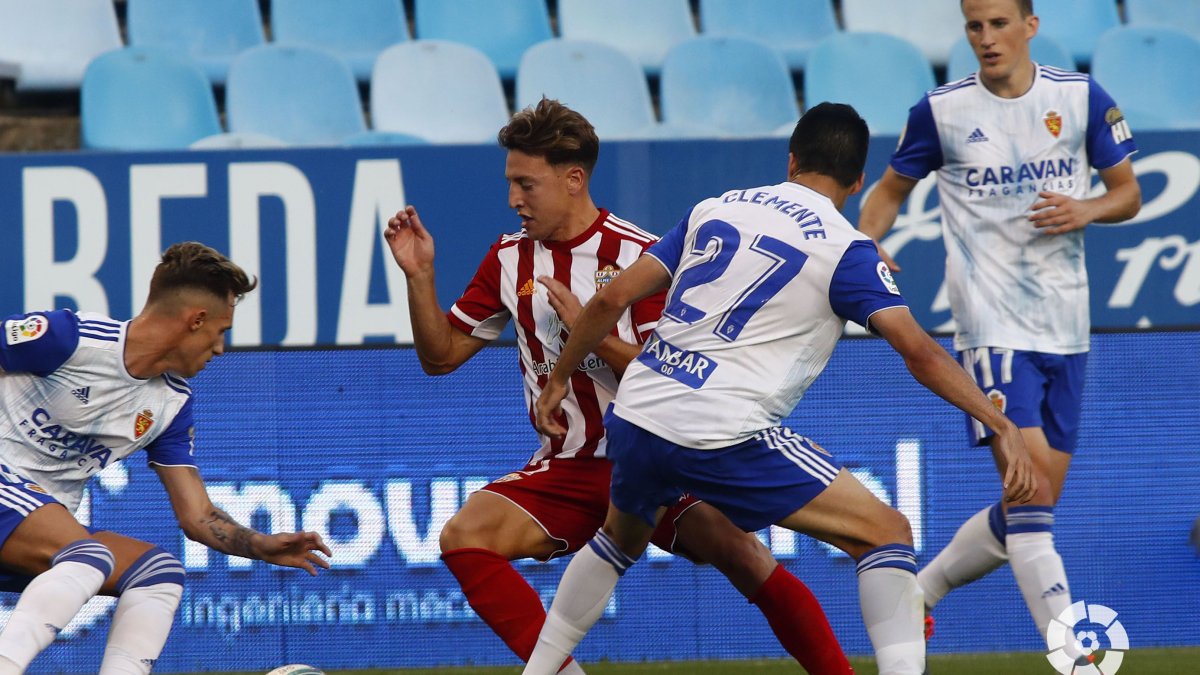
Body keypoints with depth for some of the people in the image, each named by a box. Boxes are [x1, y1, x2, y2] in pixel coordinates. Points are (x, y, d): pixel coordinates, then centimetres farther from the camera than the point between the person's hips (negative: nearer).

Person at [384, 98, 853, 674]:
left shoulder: (638, 255, -8)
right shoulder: (509, 260, 5)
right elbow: (439, 356, 11)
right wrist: (419, 277, -4)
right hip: (564, 470, 4)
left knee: (740, 553, -25)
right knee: (464, 537, -21)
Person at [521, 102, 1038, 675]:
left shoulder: (715, 209, 15)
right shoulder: (844, 249, 0)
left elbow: (611, 300, 13)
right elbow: (917, 350, -12)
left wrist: (558, 382, 25)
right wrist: (1001, 426, -11)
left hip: (635, 416, 6)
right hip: (724, 435, -6)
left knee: (623, 537, 36)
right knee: (886, 533, -1)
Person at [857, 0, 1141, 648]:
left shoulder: (1082, 98, 3)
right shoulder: (941, 110, -1)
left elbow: (1128, 192, 11)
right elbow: (892, 188, 13)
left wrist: (1088, 210, -11)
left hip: (1064, 328, 4)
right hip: (992, 323, -4)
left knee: (1034, 503, 8)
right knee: (1031, 485, -18)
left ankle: (917, 593, 28)